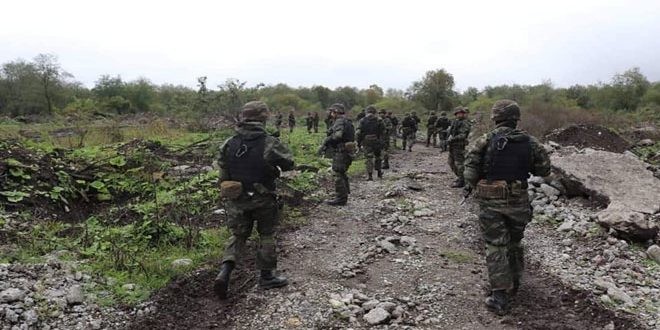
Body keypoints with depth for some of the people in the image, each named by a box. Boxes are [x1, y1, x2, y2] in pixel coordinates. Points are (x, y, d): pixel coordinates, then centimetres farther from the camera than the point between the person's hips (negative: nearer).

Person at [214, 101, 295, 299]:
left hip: (236, 199, 4)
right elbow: (288, 164, -8)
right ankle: (267, 276, 25)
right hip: (262, 200, -3)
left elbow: (223, 167, 6)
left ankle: (225, 271, 0)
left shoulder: (229, 144, -4)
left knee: (238, 235, 18)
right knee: (266, 235, 16)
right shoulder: (269, 144, -18)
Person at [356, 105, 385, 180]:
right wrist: (382, 142, 5)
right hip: (377, 141, 1)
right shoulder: (379, 120, 0)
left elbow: (358, 133, -5)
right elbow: (383, 132, -3)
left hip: (366, 142, -1)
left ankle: (369, 175, -2)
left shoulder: (362, 120, -1)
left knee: (369, 158, 2)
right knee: (377, 156, 19)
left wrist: (359, 142, 4)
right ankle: (379, 172, 26)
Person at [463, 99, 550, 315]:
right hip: (518, 201, 3)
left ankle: (500, 296, -2)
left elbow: (471, 164, -16)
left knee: (496, 247, 2)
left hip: (490, 202, -3)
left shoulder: (486, 140, -9)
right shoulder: (530, 142, 0)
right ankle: (514, 285, 38)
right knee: (514, 244, 22)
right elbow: (544, 169, 8)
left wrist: (470, 185, 0)